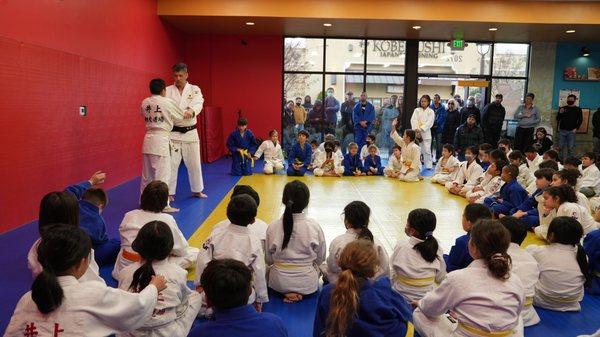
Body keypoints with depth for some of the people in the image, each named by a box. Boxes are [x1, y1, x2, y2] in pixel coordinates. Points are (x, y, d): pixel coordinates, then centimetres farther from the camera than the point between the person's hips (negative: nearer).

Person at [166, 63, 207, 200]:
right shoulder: (168, 91, 1)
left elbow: (198, 103, -17)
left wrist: (191, 111, -41)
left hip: (190, 132, 1)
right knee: (171, 164, -1)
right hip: (173, 133, -1)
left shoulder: (195, 90, 1)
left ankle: (197, 190, 28)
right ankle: (169, 192, 11)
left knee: (194, 163, 11)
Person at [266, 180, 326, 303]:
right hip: (307, 284, 0)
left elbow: (269, 260, -3)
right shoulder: (314, 226, -15)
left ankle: (287, 293, 6)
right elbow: (320, 259, -2)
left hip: (279, 283, 0)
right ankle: (300, 293, 7)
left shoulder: (273, 227, -14)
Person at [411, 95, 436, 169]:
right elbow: (413, 120, -2)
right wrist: (416, 129, -17)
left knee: (427, 150, -3)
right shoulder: (417, 110, 10)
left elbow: (429, 122, -6)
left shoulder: (431, 112, 5)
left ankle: (428, 165, 4)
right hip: (416, 132, 2)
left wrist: (421, 129, -17)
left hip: (426, 133, -2)